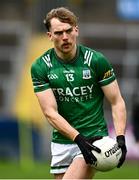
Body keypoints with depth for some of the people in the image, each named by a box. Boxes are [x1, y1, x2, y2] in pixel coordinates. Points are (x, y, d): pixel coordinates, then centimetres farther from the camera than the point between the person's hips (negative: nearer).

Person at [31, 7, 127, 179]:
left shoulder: (96, 60, -6)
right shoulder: (40, 67, -4)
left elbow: (117, 102, -1)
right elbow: (50, 112, -9)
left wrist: (120, 137, -17)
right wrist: (78, 138, -23)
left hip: (94, 137, -3)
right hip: (62, 141, 3)